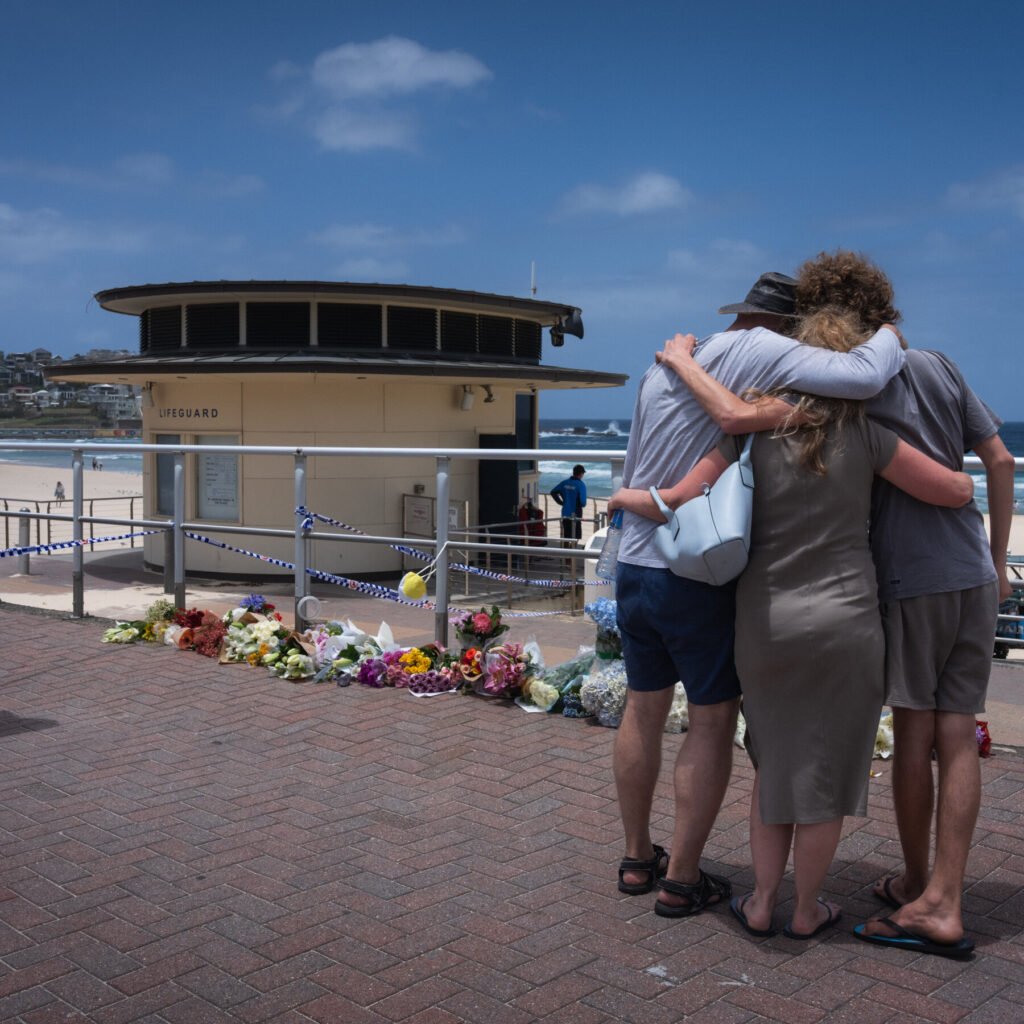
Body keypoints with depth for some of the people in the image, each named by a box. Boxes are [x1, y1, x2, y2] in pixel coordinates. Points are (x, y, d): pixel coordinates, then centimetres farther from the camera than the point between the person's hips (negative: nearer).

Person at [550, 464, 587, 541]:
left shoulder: (565, 482, 4)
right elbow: (583, 501, -20)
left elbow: (553, 492, 7)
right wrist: (583, 505, 3)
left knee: (566, 536, 13)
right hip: (575, 514, -6)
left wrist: (561, 502, 11)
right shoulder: (581, 485, -13)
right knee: (576, 536, 0)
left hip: (565, 514, 6)